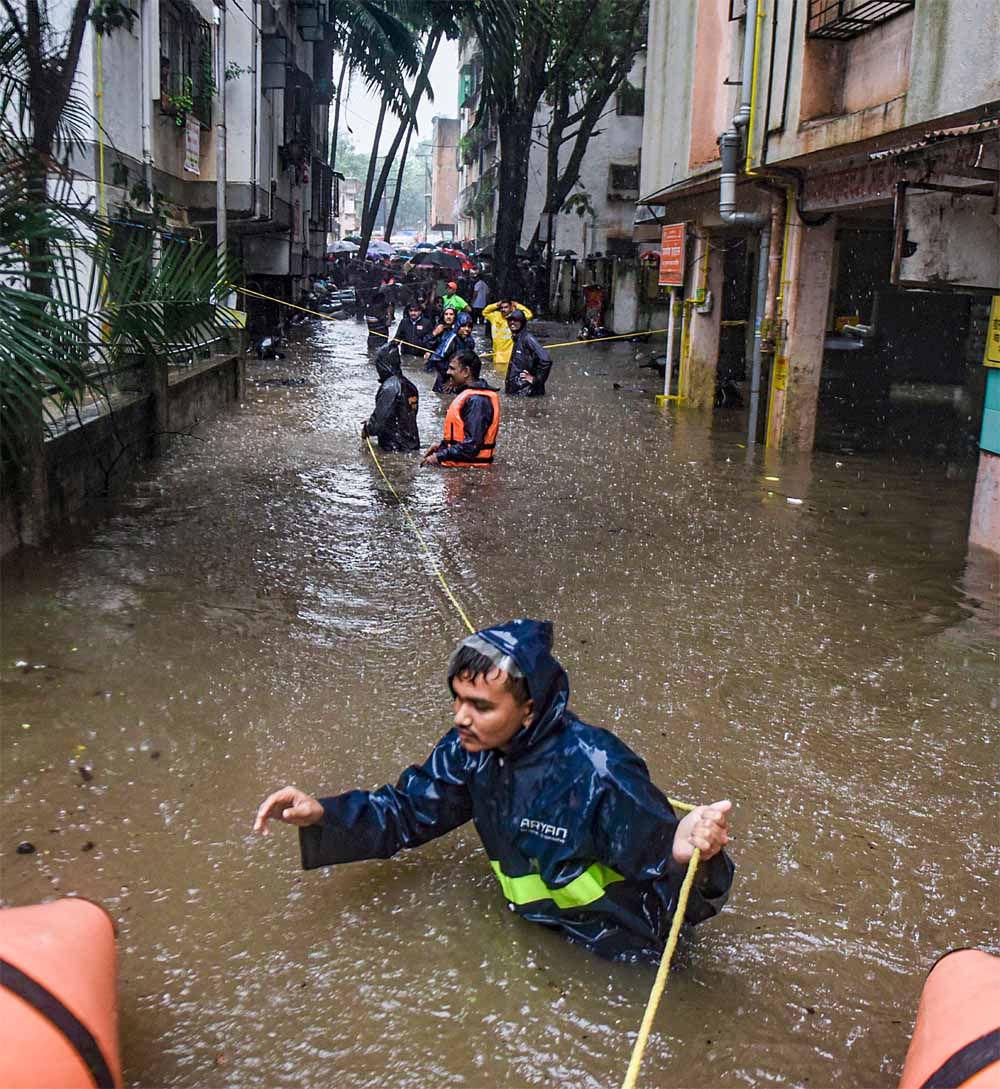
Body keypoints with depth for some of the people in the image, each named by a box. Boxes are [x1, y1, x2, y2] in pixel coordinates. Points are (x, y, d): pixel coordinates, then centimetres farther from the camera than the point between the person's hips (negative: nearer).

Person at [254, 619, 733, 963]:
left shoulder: (598, 773, -35)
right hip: (537, 929, 4)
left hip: (619, 955, -4)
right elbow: (405, 811, 0)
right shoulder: (469, 750, -15)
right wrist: (321, 814, -15)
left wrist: (685, 854, -55)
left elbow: (668, 876, -31)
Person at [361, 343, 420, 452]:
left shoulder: (389, 387, -18)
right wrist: (371, 420, 21)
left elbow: (379, 421, -19)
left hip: (395, 447, -8)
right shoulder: (409, 385, 9)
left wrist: (367, 429, 3)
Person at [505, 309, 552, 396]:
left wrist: (536, 379, -15)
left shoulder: (527, 338, -13)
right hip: (514, 390, 9)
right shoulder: (515, 339, 13)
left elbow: (546, 360, -23)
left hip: (525, 391, -9)